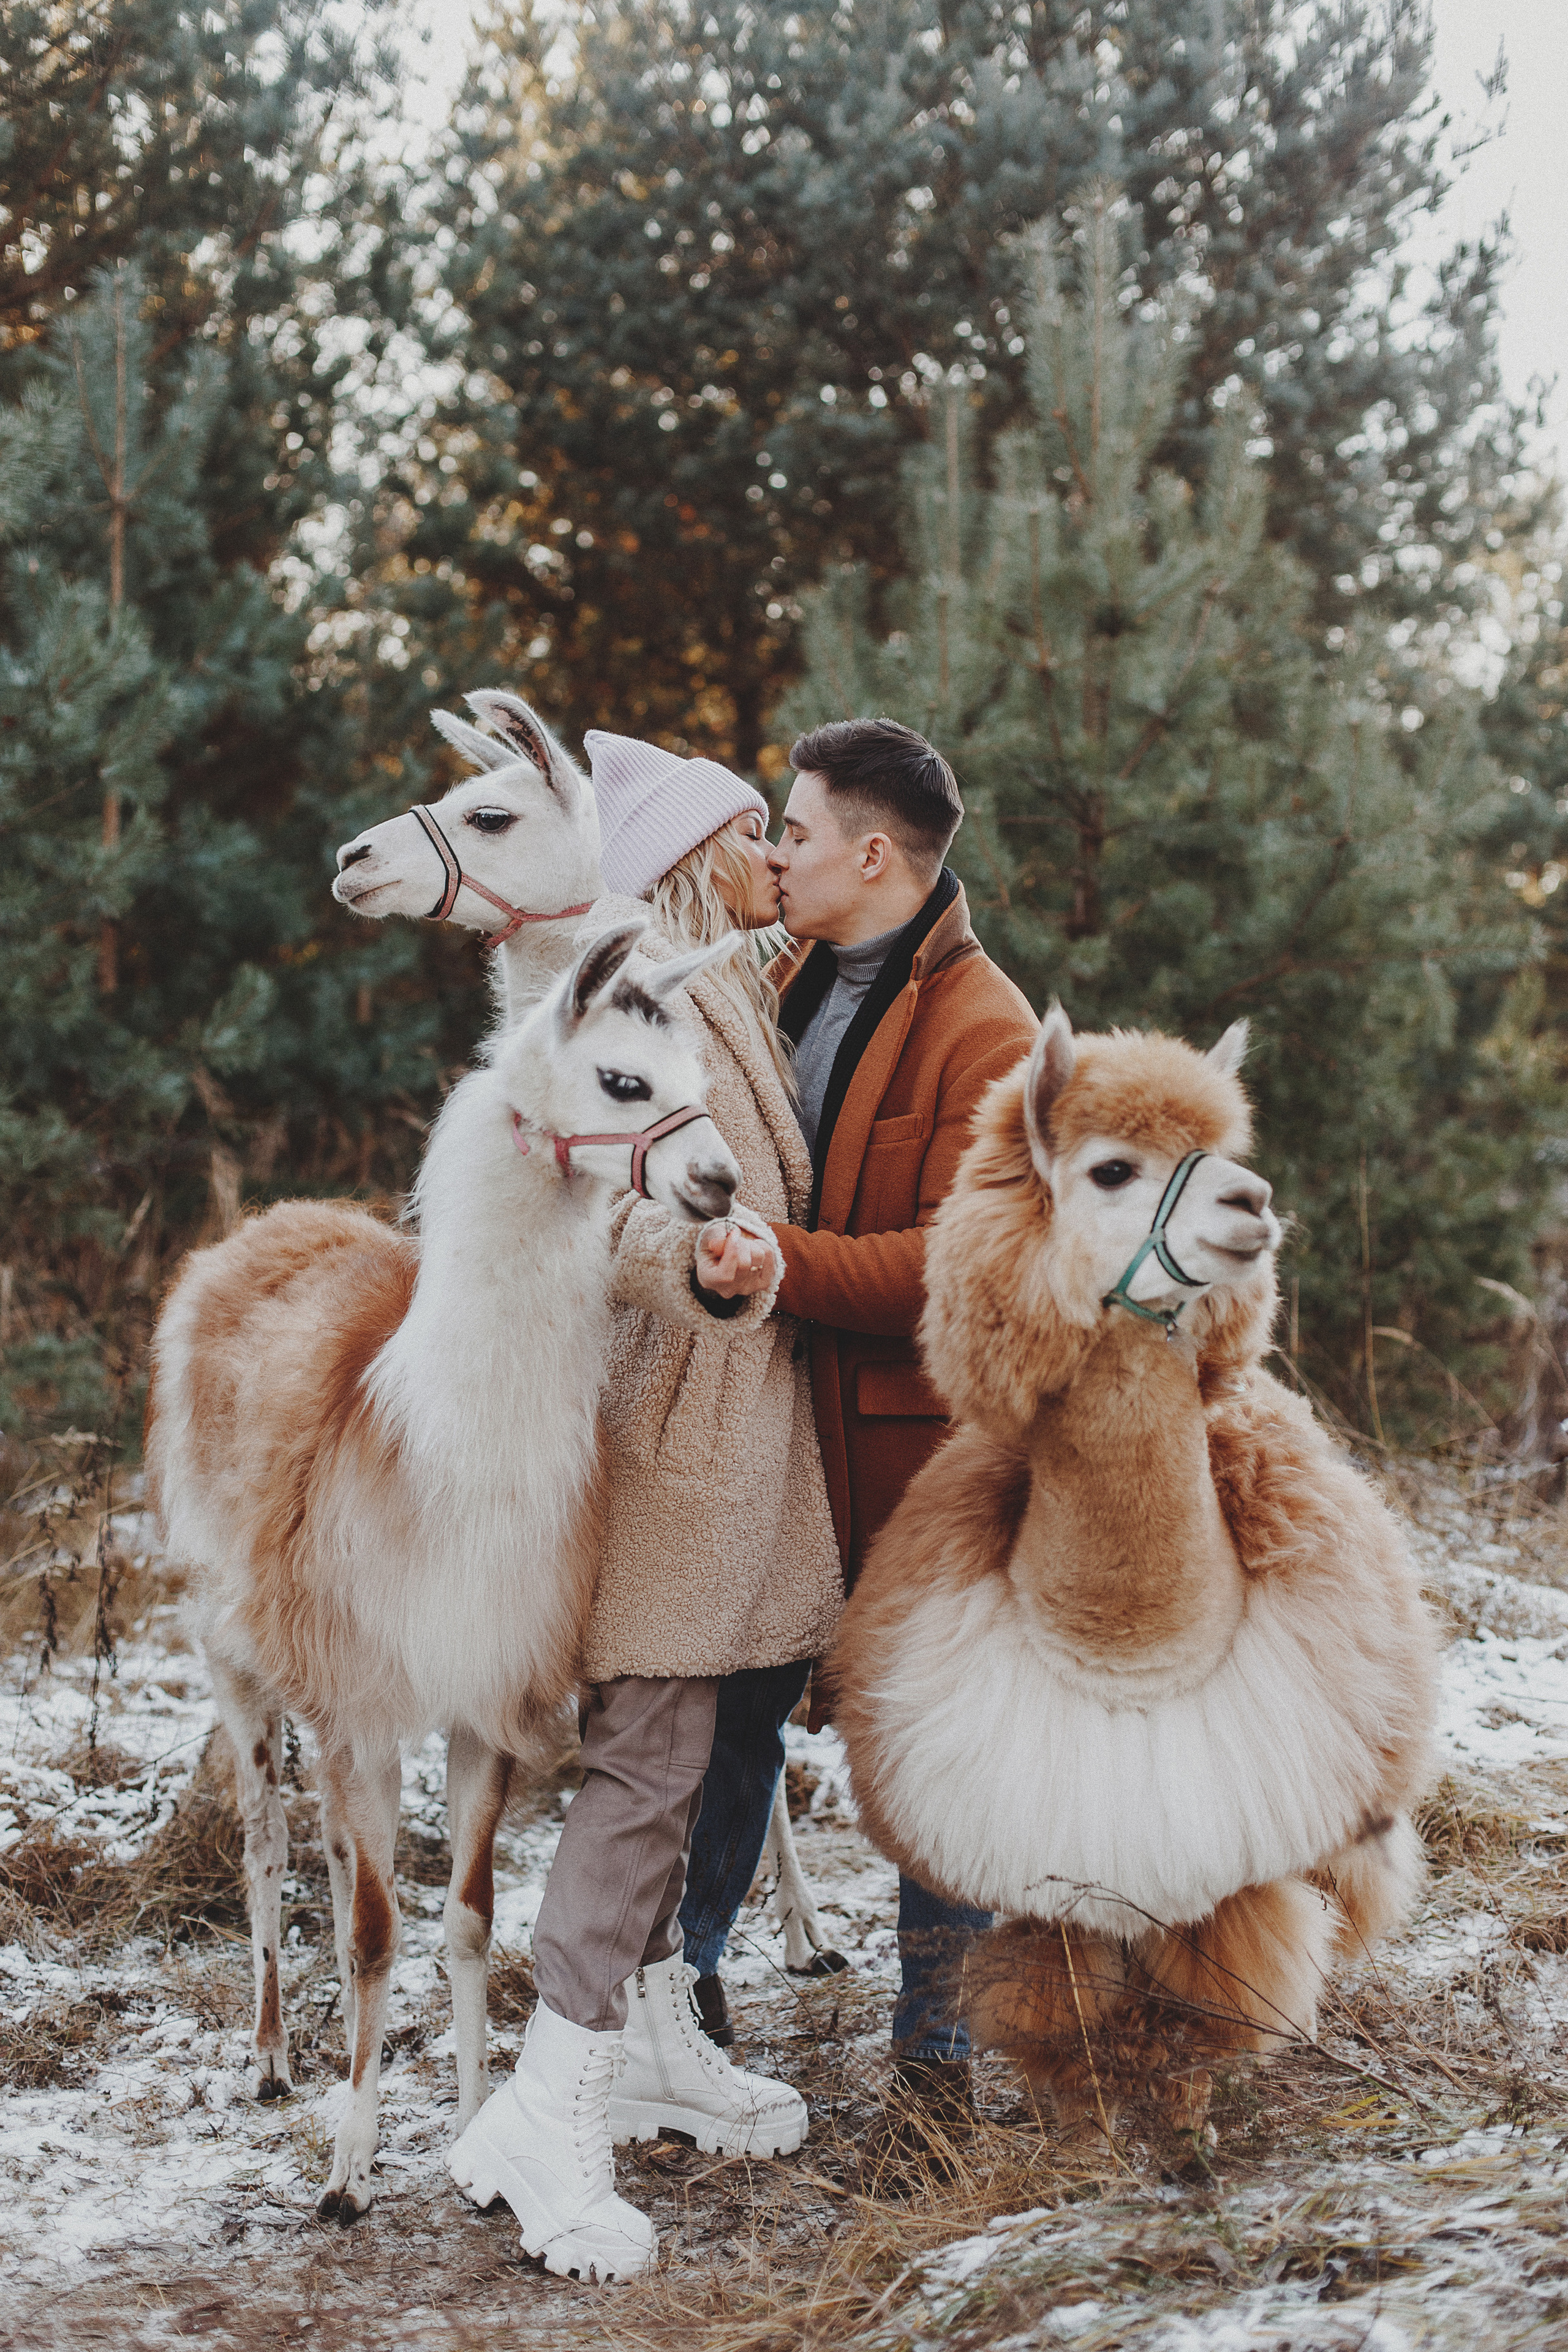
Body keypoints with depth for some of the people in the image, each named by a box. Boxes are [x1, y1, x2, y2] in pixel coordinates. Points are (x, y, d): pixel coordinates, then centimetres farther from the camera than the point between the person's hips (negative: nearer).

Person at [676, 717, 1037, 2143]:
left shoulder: (987, 1035, -13)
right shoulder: (788, 985, 11)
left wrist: (772, 1259, -29)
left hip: (917, 1436, -6)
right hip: (771, 1422, 6)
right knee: (735, 1703, 14)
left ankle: (938, 2040, 20)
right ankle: (682, 1975, 30)